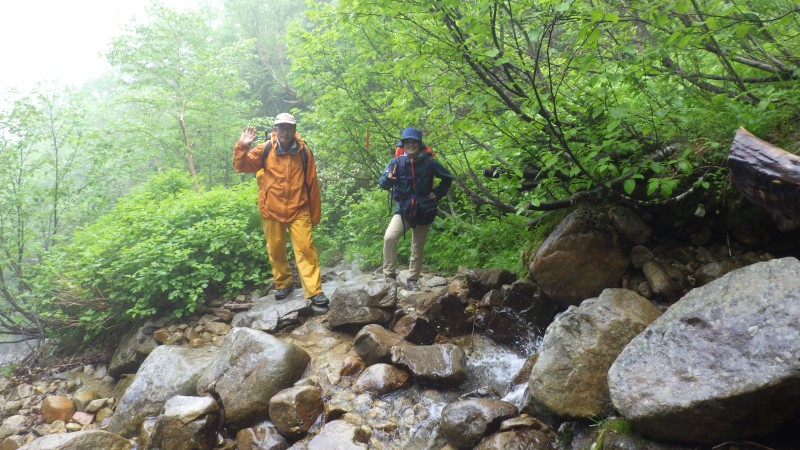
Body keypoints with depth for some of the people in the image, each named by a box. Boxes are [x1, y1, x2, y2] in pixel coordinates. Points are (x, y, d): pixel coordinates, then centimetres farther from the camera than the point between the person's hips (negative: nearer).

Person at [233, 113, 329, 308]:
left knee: (305, 248, -7)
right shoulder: (265, 149, -1)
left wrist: (315, 213, 7)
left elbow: (312, 184, 4)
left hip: (298, 210, -1)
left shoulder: (304, 151, -1)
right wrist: (242, 147, -16)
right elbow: (241, 166, 3)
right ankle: (283, 284, 31)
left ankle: (315, 292, -4)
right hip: (271, 210, 1)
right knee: (275, 250, 10)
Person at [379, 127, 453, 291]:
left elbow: (447, 178, 9)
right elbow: (382, 183, -8)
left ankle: (413, 280, 23)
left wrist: (437, 193, 0)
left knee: (418, 249, 8)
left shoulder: (429, 163, -5)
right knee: (389, 238, -22)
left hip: (423, 212, 0)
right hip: (403, 209, 0)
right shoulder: (396, 162, -5)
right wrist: (389, 179, -29)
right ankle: (390, 274, -10)